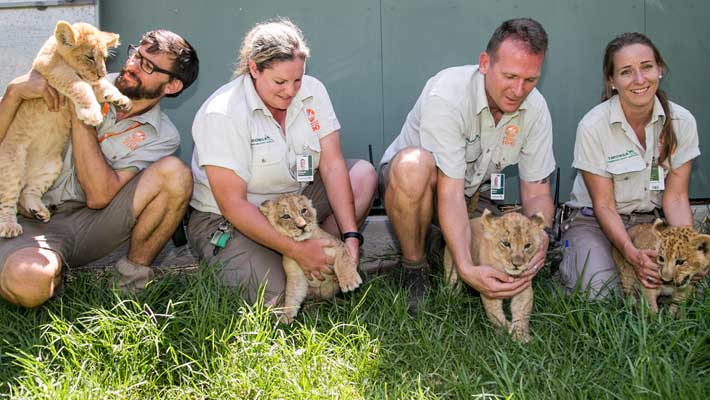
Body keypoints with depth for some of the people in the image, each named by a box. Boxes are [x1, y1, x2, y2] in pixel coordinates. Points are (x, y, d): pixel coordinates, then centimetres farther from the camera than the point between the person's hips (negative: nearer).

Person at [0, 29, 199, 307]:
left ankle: (134, 274, -5)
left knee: (174, 172, -22)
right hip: (30, 222, -1)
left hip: (87, 226, 1)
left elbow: (99, 196, -15)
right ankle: (54, 270, -2)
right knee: (28, 282, -39)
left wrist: (81, 117, -17)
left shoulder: (161, 136, 0)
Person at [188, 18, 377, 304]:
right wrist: (295, 249, -30)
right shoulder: (222, 114, -23)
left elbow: (332, 166, -11)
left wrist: (350, 236, -22)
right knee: (276, 300, -26)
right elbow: (232, 204, -25)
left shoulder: (312, 92, -6)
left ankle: (322, 260, -10)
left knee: (364, 174, -9)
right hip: (226, 221, -6)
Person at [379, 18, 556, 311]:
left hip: (474, 192, 5)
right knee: (415, 164, -41)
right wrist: (466, 268, -49)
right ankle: (414, 270, -17)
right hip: (407, 178, -4)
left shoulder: (535, 108, -14)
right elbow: (450, 191, -37)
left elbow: (537, 192, -11)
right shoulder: (447, 95, -32)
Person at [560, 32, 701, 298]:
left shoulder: (682, 122, -9)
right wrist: (631, 253, -31)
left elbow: (675, 197, -6)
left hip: (650, 221, 4)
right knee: (600, 291, -28)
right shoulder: (593, 126, -19)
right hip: (593, 221, -3)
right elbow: (604, 205, -15)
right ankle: (571, 262, 7)